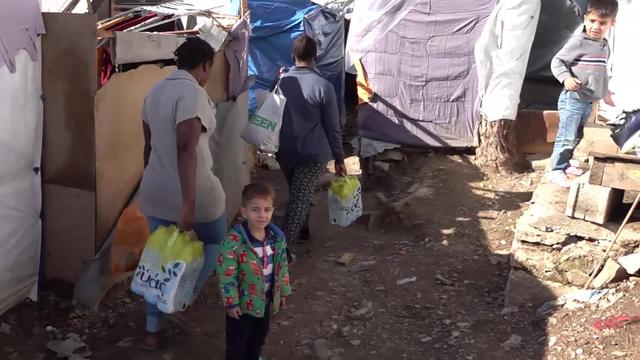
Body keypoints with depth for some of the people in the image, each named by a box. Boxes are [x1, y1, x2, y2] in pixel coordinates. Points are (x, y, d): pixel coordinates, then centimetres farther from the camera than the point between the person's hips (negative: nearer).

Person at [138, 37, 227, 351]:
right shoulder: (193, 93, -17)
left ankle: (153, 332, 24)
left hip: (154, 193, 8)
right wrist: (188, 202, -31)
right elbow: (186, 148, -28)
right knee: (215, 241, 21)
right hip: (193, 193, -7)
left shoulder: (155, 92, 10)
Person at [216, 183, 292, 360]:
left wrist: (283, 291, 10)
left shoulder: (277, 237, -9)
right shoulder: (234, 241, -28)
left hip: (266, 299, 6)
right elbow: (226, 275, -22)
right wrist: (231, 302, -18)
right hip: (243, 301, -6)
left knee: (260, 334, 28)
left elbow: (282, 266, 4)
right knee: (237, 339, 13)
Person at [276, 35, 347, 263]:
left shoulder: (281, 82, 1)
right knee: (300, 198, -3)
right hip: (313, 154, -5)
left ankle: (302, 231, 41)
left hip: (284, 151, 5)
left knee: (297, 194, 24)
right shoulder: (323, 87, -12)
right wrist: (339, 159, 0)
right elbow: (333, 128, -7)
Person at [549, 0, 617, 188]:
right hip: (573, 99, -8)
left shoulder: (605, 46, 11)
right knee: (566, 137, -8)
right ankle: (556, 171, -2)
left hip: (588, 101, 8)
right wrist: (566, 78, -31)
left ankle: (565, 164, 31)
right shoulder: (578, 41, -13)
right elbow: (557, 61, -14)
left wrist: (605, 92, 34)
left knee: (576, 137, 18)